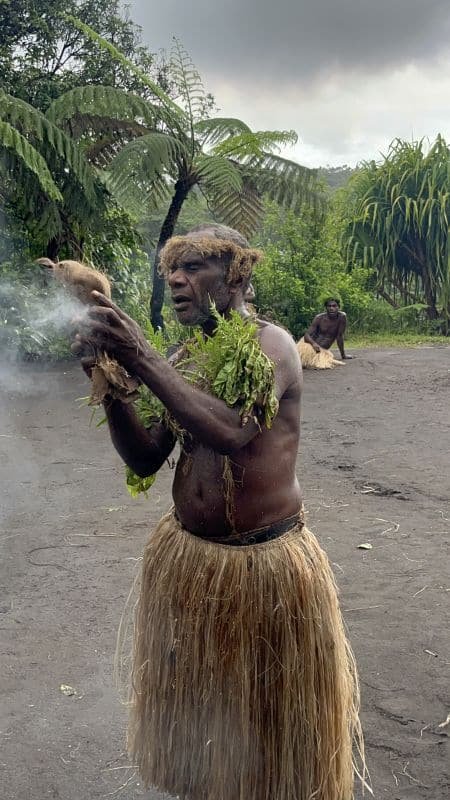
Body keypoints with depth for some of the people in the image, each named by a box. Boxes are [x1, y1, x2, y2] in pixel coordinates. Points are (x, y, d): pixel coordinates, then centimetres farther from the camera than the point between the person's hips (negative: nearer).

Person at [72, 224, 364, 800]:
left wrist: (142, 360, -30)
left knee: (271, 706, 14)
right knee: (195, 705, 23)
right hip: (185, 557, 6)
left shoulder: (271, 344, -14)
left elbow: (233, 431, -32)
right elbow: (145, 459, -1)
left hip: (266, 562, -6)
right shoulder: (182, 359, 4)